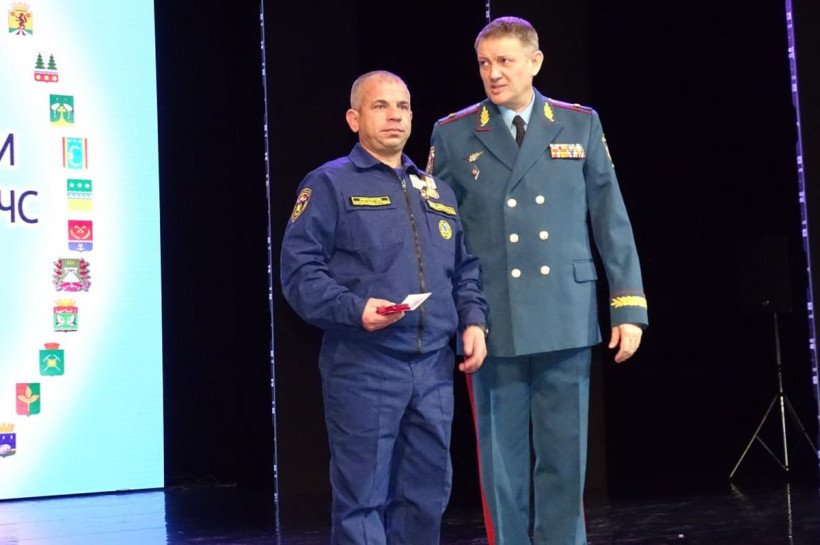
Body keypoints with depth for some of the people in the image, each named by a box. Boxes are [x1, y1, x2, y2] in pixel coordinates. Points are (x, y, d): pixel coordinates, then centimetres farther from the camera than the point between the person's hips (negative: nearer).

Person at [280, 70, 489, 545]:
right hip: (364, 367, -6)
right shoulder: (330, 185, 1)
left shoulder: (437, 192, 20)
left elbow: (465, 270, 23)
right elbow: (299, 270, -8)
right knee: (363, 497, -3)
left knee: (426, 494, 11)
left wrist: (473, 321, 6)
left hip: (435, 366, 6)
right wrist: (355, 309, -21)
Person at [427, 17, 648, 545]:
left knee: (565, 457, 6)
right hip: (493, 322, -1)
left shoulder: (581, 124, 7)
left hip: (567, 317, 1)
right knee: (502, 461, 6)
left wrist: (629, 305, 1)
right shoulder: (453, 134, 5)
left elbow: (611, 219, 6)